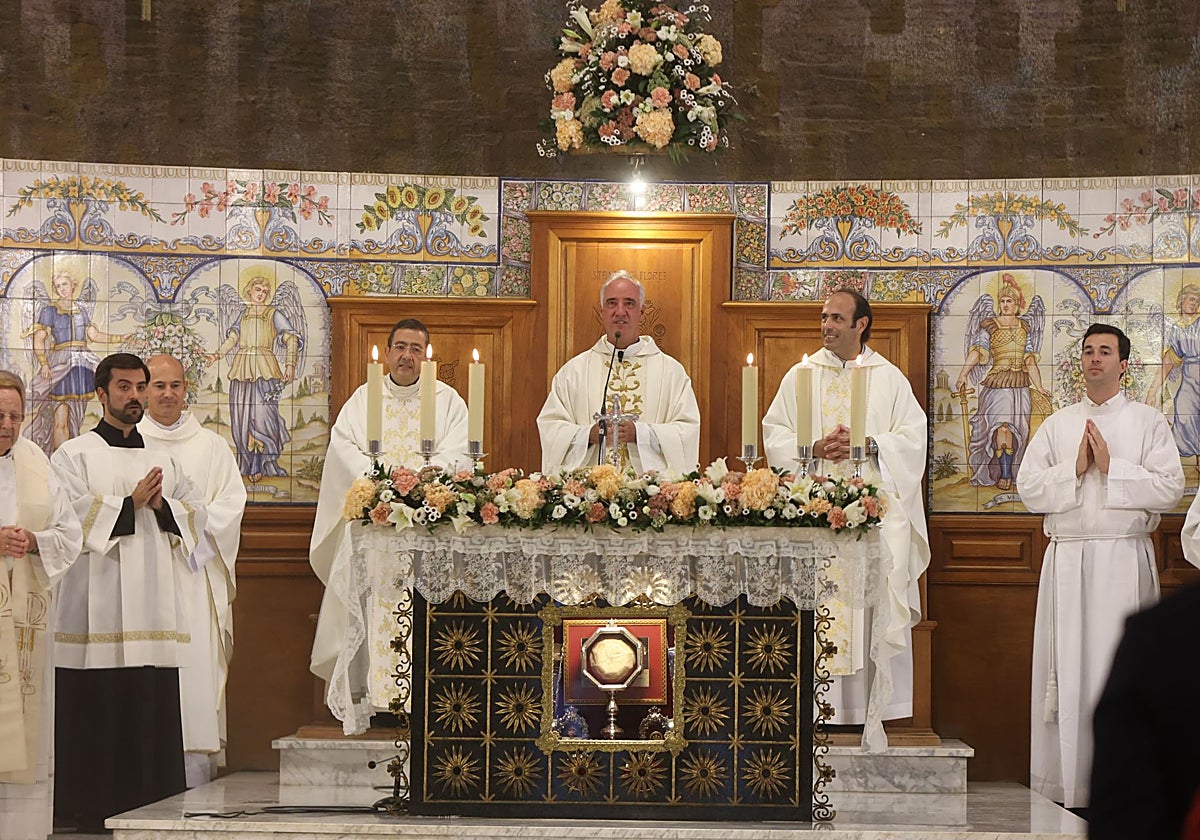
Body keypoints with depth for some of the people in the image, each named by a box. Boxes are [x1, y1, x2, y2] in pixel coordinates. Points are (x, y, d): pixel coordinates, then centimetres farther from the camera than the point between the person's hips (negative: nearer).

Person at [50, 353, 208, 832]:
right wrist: (130, 502, -10)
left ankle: (150, 803, 5)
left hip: (154, 604, 4)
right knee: (96, 708, -6)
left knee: (153, 710, 0)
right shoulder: (74, 455, 6)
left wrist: (161, 505, -5)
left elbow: (196, 513, 13)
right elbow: (70, 515, -9)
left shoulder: (164, 459, 20)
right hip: (97, 608, -4)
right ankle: (91, 807, 0)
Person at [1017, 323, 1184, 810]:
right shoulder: (1056, 426, 14)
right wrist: (1074, 469, -7)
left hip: (1124, 559, -2)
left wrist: (1111, 467, -9)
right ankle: (1065, 784, 2)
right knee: (1068, 665, 0)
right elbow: (1029, 489, 5)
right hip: (1067, 562, 2)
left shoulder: (1148, 422, 7)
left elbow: (1170, 488, -5)